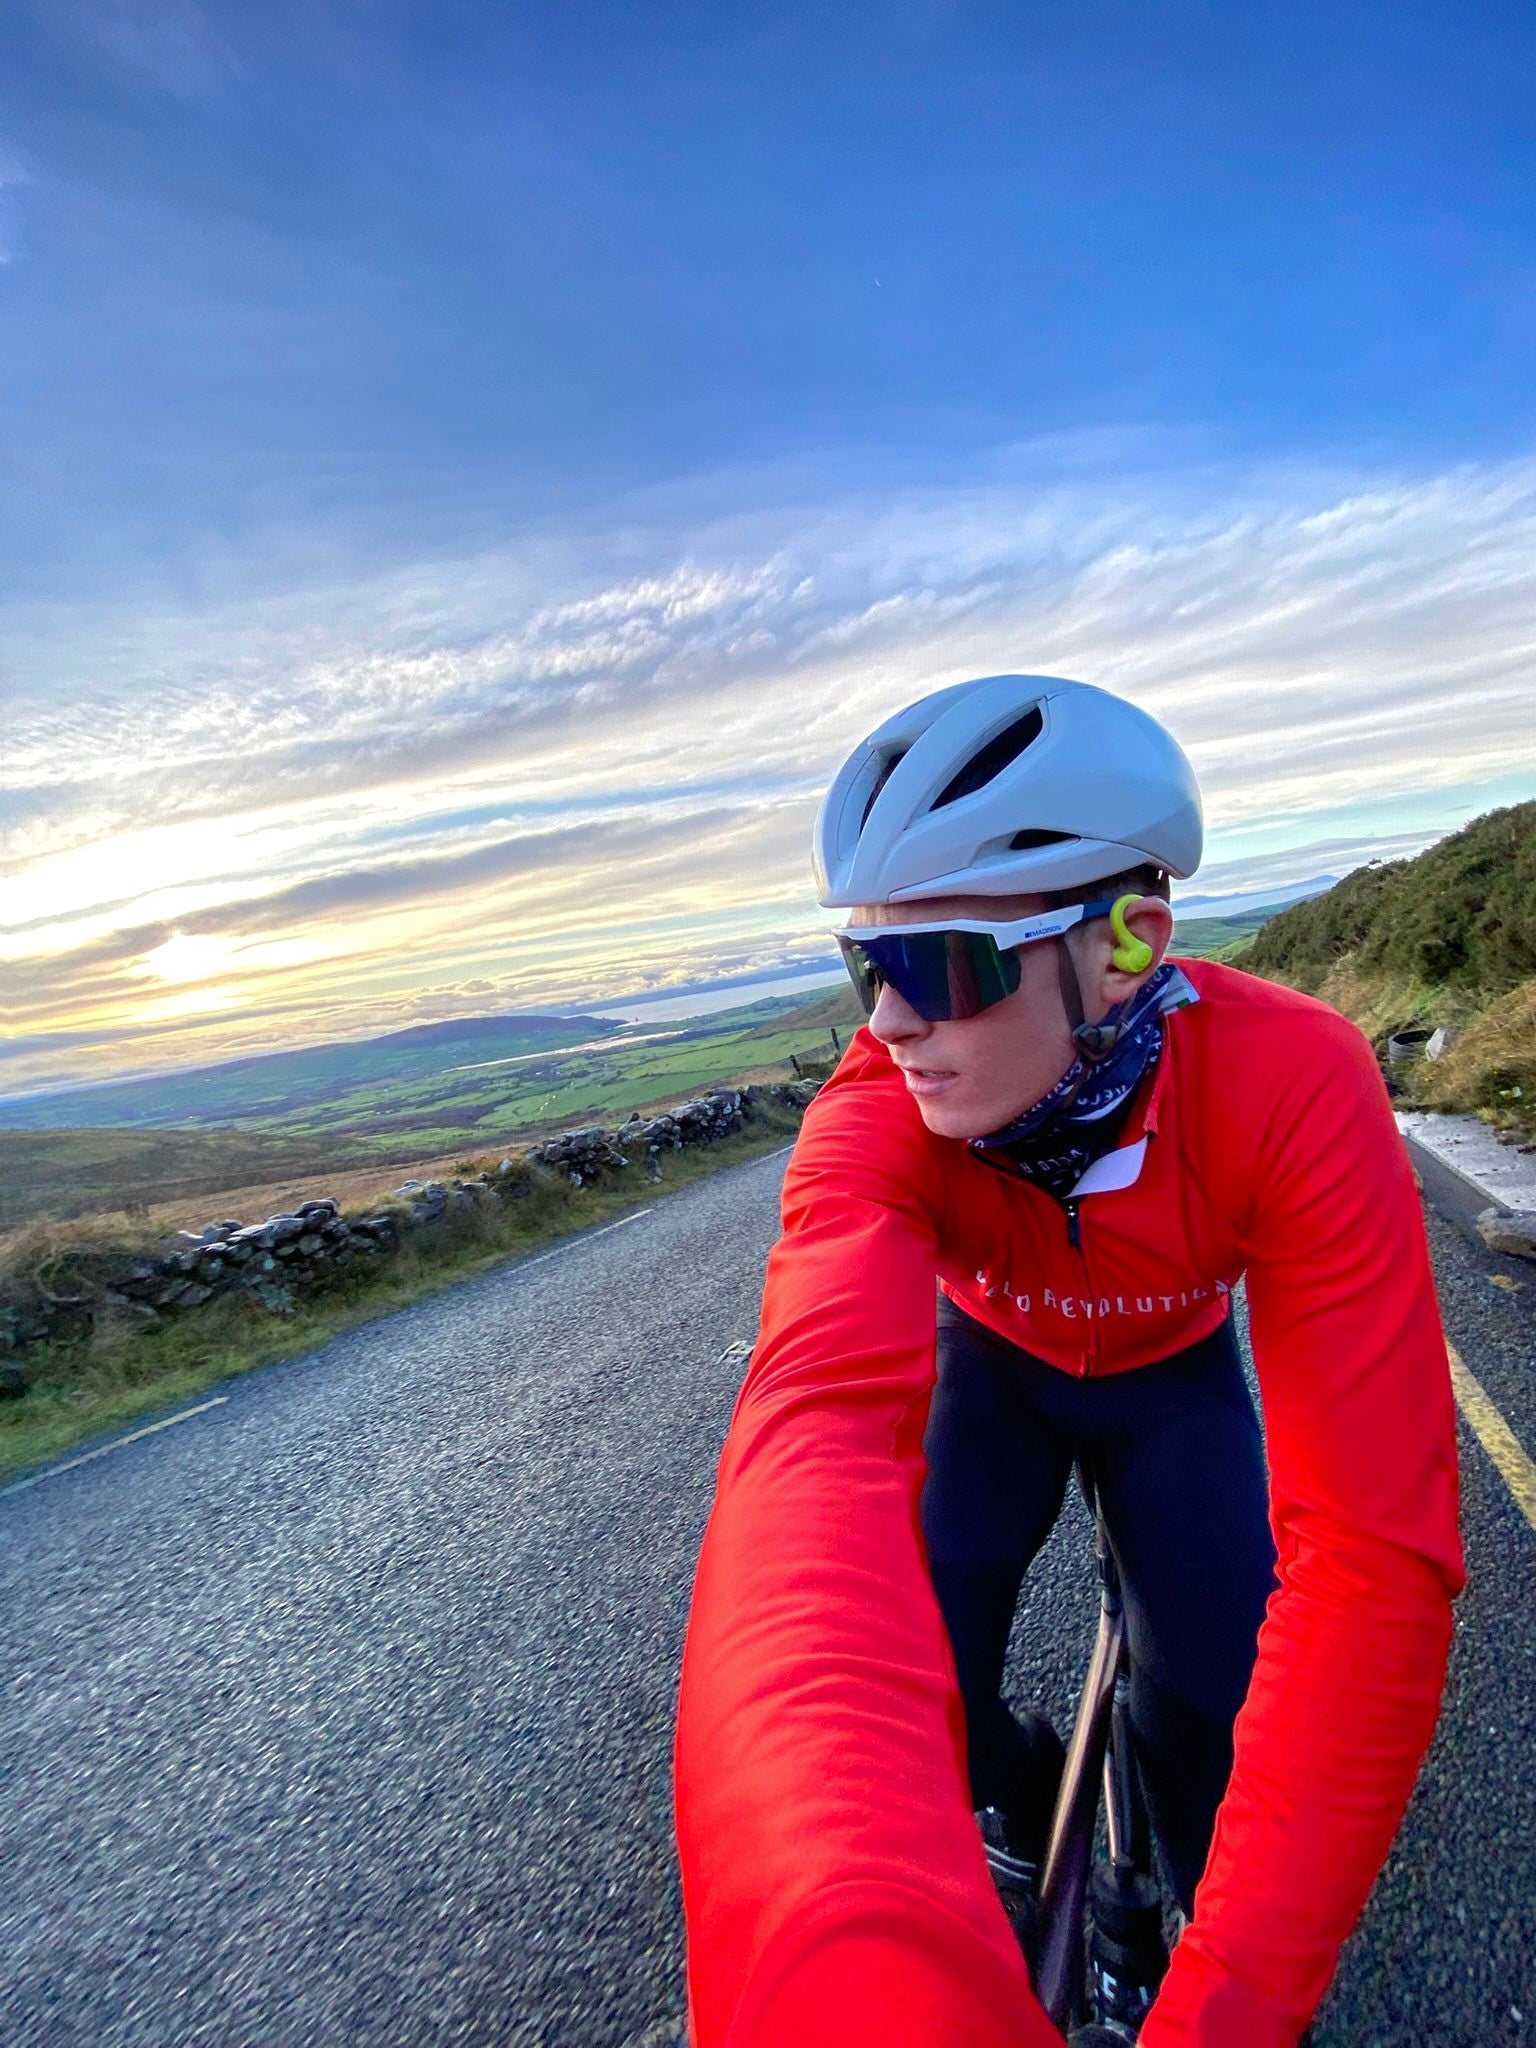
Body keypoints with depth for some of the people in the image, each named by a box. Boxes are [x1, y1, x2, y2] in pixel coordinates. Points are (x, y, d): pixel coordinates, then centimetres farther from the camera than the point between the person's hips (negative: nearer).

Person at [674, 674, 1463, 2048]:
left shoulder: (1292, 1083, -38)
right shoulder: (882, 1112, -36)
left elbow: (1374, 1550, -38)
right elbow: (820, 1422, -51)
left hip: (1174, 1372, 0)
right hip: (995, 1361, 1)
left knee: (1210, 1709, -15)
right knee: (916, 1684, -14)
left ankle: (1191, 1910, 22)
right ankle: (1024, 1806, 23)